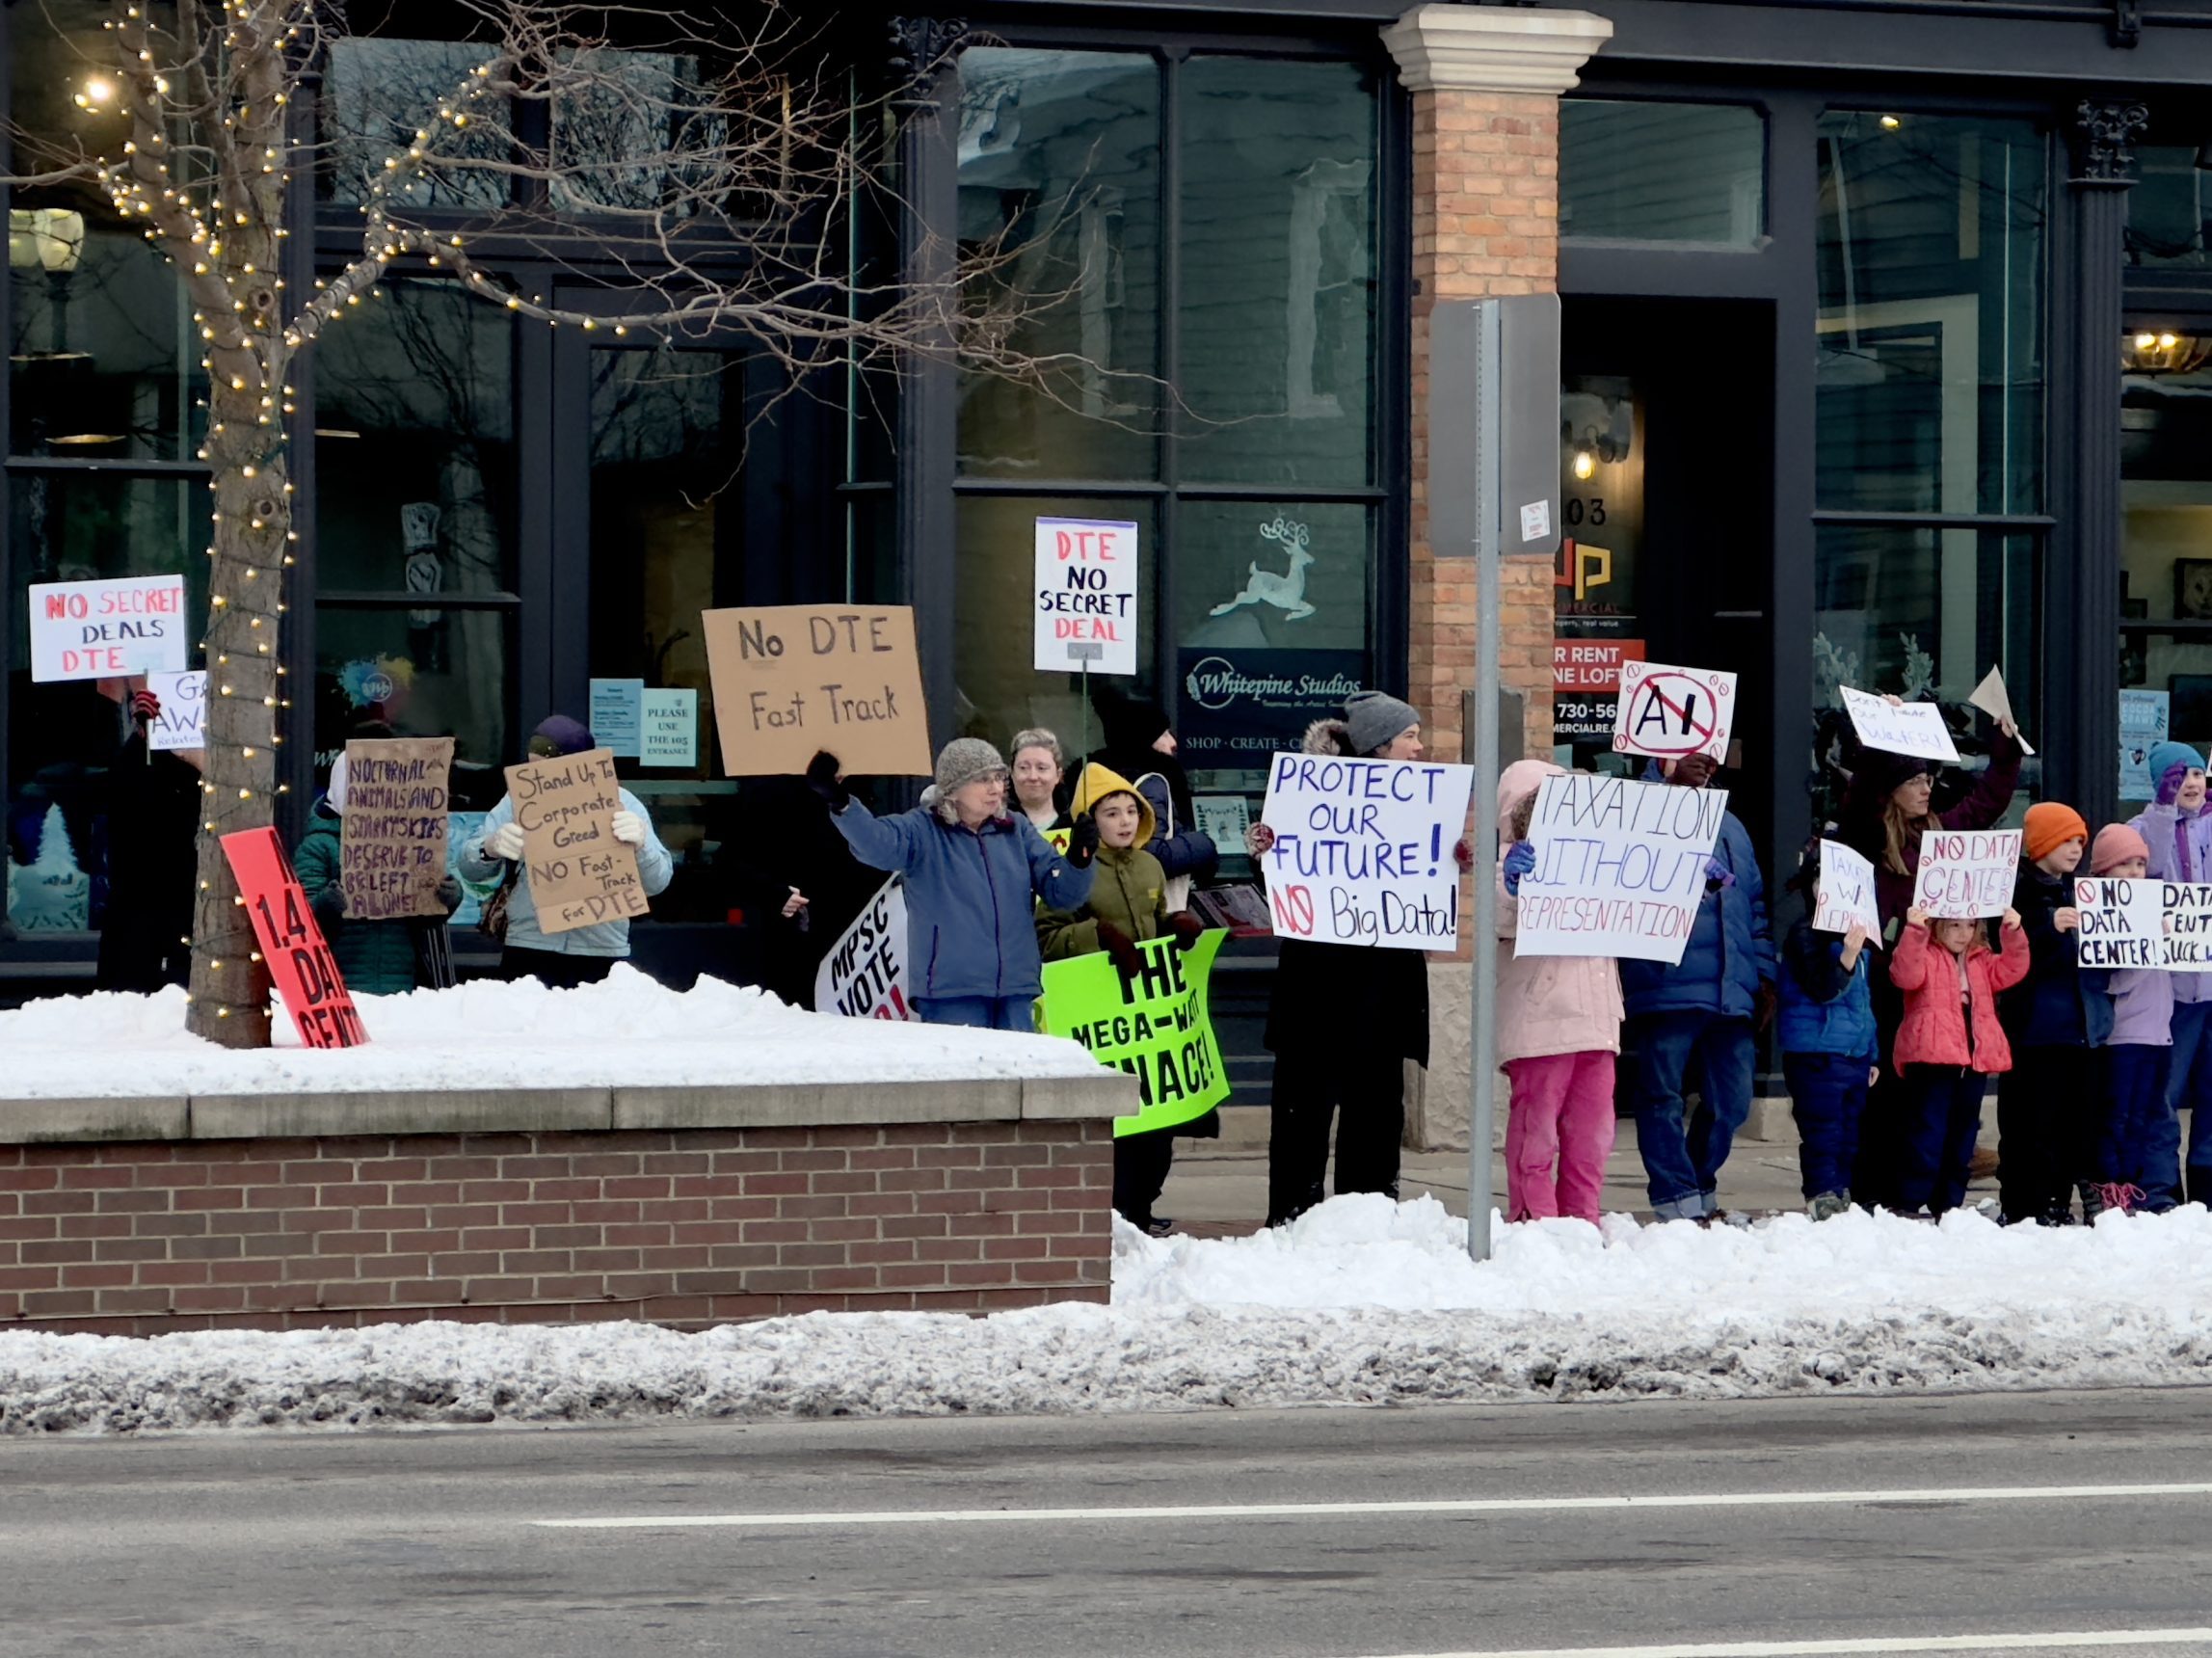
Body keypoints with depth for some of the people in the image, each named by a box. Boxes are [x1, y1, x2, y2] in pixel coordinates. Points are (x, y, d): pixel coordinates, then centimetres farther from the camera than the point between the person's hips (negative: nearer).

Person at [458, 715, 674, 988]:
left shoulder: (621, 803, 3)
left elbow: (657, 882, -5)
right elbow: (470, 869, 4)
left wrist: (640, 845, -27)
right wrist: (490, 849, -20)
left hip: (602, 957, -1)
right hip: (528, 954, 1)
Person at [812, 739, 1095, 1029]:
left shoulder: (1017, 830, 13)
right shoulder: (923, 830, 0)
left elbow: (1060, 891, 11)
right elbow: (877, 843, -20)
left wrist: (1078, 861, -12)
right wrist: (840, 804, -39)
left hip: (1016, 988, 4)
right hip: (951, 991, -4)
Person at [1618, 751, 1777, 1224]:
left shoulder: (1730, 826, 23)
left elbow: (1755, 906, 26)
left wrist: (1763, 973, 17)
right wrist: (1670, 781, -18)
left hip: (1731, 990, 6)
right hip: (1666, 985, -6)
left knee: (1732, 1099, 5)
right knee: (1664, 1096, -3)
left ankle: (1700, 1187, 21)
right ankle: (1678, 1200, 1)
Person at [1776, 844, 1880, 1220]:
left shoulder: (1856, 930, 16)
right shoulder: (1806, 932, -8)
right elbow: (1822, 990, -19)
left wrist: (1872, 1054, 23)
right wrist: (1847, 958, -34)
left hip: (1855, 1053, 8)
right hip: (1816, 1052, -8)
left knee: (1850, 1133, 10)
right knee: (1823, 1132, -9)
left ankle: (1842, 1197, 17)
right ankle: (1823, 1202, -9)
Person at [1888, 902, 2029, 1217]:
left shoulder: (1981, 961, 20)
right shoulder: (1926, 954, 0)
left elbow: (2012, 970, 7)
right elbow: (1906, 976, -19)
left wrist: (2013, 933, -6)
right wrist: (1914, 931, -30)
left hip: (1974, 1060, 7)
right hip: (1932, 1058, -7)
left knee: (1962, 1134, 12)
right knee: (1928, 1132, -9)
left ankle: (1949, 1202, 19)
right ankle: (1913, 1201, -7)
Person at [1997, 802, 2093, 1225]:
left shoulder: (2078, 891, 17)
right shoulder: (2019, 890, -5)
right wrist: (2051, 928, -26)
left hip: (2075, 1027, 7)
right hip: (2032, 1027, -7)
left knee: (2072, 1120, 6)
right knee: (2031, 1125, -7)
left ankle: (2058, 1203, 14)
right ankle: (2021, 1207, -3)